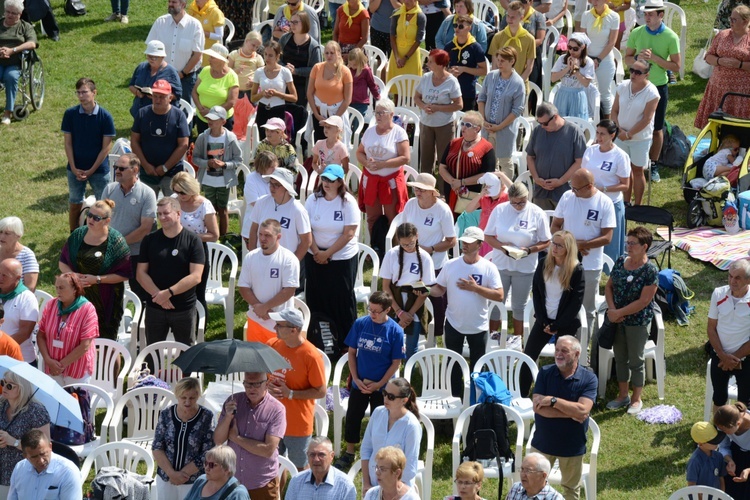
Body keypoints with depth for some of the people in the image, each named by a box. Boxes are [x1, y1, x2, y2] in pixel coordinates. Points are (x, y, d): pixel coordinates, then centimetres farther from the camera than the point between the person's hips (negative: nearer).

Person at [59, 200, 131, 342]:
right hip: (79, 297, 3)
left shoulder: (116, 241, -8)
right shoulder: (78, 235, 4)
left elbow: (125, 274, -10)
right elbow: (62, 262, 12)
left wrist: (97, 279, -18)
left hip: (105, 302, -3)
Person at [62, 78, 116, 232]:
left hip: (99, 169, -2)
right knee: (75, 203, 14)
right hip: (76, 169, 2)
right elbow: (68, 143, -2)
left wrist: (91, 171, -12)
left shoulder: (105, 116, -11)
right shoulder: (70, 114, -6)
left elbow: (106, 147, -9)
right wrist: (74, 168, -9)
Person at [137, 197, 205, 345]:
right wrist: (158, 295, -16)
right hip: (154, 308, 2)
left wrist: (169, 293, -19)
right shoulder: (149, 240, 2)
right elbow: (141, 273, -1)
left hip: (184, 309, -2)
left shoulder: (192, 240, -7)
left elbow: (195, 277, -13)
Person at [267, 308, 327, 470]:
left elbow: (320, 392, -16)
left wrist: (290, 393, -23)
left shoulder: (311, 356, -20)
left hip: (298, 423, -5)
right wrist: (268, 386, -10)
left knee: (300, 468, 11)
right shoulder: (272, 345, -3)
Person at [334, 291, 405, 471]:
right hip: (359, 383, 3)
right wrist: (356, 379, -7)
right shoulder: (360, 324, -8)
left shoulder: (395, 331, -14)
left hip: (381, 386, -3)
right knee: (352, 417, 11)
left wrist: (378, 384, -13)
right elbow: (352, 352, 0)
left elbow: (396, 362, -9)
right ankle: (349, 454, 28)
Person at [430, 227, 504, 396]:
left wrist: (475, 288, -24)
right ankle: (455, 399, 28)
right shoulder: (451, 265, -6)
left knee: (477, 366, 13)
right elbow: (440, 289, -1)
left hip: (478, 326, -2)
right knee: (453, 364, 14)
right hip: (454, 324, 2)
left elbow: (499, 296, -16)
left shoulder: (488, 268, -12)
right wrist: (427, 291, -22)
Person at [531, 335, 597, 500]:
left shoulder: (589, 379, -12)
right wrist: (571, 413, -21)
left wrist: (553, 400, -23)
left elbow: (583, 410, -24)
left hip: (572, 445, -1)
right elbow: (538, 407, -18)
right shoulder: (545, 373, -8)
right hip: (543, 442, 1)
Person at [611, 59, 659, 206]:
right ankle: (626, 202, 25)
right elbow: (614, 110, 2)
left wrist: (628, 134, -16)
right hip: (621, 136, 4)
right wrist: (619, 129, -12)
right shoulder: (623, 87, -4)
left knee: (637, 171, 6)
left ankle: (637, 205, 17)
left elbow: (646, 119, -18)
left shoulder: (651, 93, -17)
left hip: (640, 138, -4)